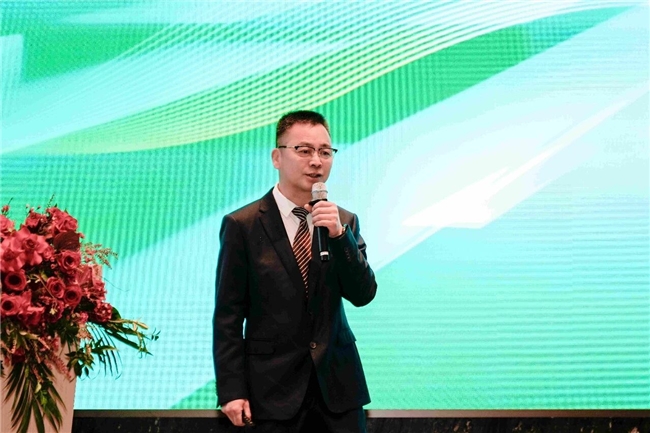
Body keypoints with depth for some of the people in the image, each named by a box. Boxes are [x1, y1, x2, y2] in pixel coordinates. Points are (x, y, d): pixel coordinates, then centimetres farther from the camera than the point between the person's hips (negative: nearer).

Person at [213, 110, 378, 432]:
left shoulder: (344, 221, 3)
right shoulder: (242, 225, -7)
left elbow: (363, 295, -4)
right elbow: (228, 314, -6)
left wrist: (339, 234, -17)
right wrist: (231, 390, -8)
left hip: (338, 383, 3)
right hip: (274, 387, -2)